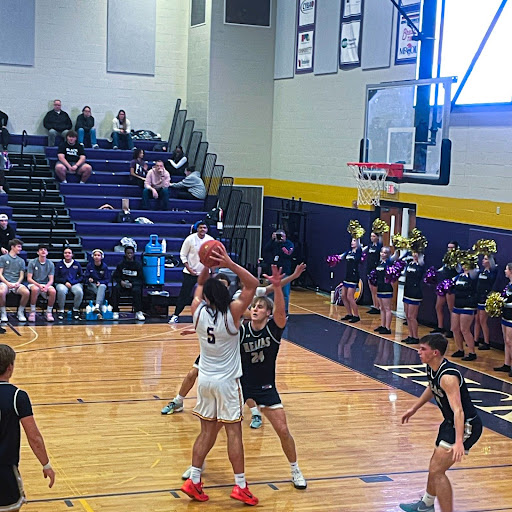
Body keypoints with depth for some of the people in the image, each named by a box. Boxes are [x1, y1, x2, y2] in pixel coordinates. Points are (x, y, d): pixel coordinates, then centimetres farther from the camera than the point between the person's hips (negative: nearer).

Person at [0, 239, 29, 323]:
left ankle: (20, 312, -7)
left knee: (27, 292, -31)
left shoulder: (21, 261, 19)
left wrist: (18, 283, -9)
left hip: (17, 284, 3)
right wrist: (7, 283, -15)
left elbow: (21, 275, 14)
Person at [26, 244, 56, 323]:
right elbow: (29, 278, -6)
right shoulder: (32, 262, -2)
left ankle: (49, 313, -15)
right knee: (35, 289, -38)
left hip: (46, 284, 2)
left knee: (53, 291, -31)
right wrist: (38, 285, -22)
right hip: (34, 284, -2)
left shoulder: (50, 264, 4)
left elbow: (51, 280, 1)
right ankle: (32, 312, -22)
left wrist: (46, 286, -22)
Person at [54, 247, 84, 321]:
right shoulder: (59, 264, 12)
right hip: (62, 284, -1)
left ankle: (76, 310, -14)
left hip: (75, 284, 1)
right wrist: (65, 282, -8)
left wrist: (72, 282, -3)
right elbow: (56, 277, 9)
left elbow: (81, 276, 14)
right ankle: (61, 310, -22)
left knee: (79, 292, -34)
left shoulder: (77, 264, 14)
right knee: (61, 291, -38)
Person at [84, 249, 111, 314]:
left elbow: (107, 279, 1)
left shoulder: (104, 266, 1)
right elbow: (85, 278, 2)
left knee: (102, 287, -37)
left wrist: (100, 282, -18)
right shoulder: (89, 265, 2)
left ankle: (97, 306, -54)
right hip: (92, 285, 1)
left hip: (102, 284, -1)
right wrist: (88, 280, -22)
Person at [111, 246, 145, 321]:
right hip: (122, 284, 1)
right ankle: (115, 312, -29)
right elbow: (115, 277, 12)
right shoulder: (120, 264, 10)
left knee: (137, 290, -35)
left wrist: (132, 284, -11)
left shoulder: (138, 265, 8)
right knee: (115, 289, -31)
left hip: (134, 285, -1)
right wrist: (121, 281, -11)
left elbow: (140, 279, 7)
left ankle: (138, 312, -32)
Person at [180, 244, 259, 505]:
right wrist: (229, 264, -21)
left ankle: (193, 480, 12)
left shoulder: (198, 312, -7)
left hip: (205, 379, 4)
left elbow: (200, 285, 13)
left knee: (207, 431, 12)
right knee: (234, 432, 1)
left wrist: (207, 265, -1)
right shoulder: (231, 314, -18)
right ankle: (240, 486, 5)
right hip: (227, 382, -4)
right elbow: (253, 284, -13)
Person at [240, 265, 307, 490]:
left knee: (283, 430, -2)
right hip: (241, 384, 0)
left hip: (266, 387, 0)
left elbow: (280, 311, -33)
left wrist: (277, 287, -51)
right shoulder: (241, 330, -12)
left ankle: (295, 470, 19)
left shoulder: (274, 327, -14)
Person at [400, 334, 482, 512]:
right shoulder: (431, 368, -2)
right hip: (450, 423, 10)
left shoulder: (448, 376, -31)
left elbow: (458, 411, -38)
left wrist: (458, 442, -48)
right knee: (435, 466, 26)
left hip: (465, 426, -10)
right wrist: (414, 408, 29)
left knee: (437, 470, -15)